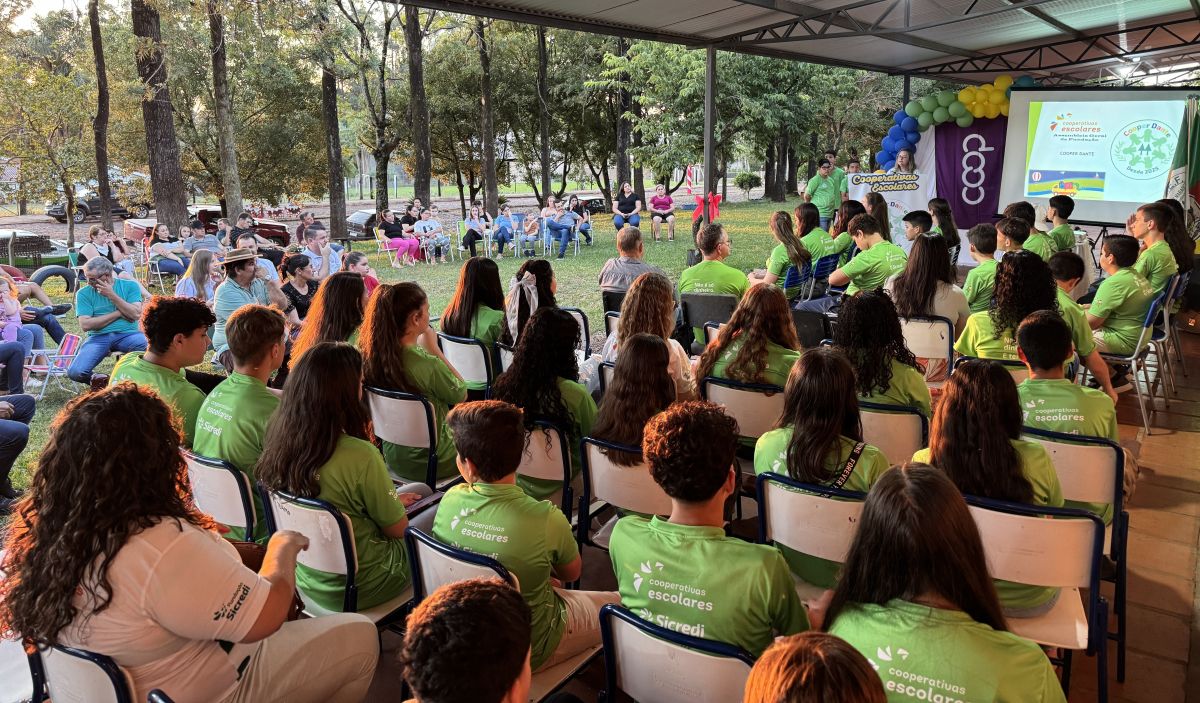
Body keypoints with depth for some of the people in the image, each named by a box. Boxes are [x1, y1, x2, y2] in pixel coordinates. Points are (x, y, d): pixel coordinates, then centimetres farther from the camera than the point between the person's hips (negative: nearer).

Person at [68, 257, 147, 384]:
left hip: (127, 334, -1)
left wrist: (112, 295, -8)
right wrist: (119, 313, -6)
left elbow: (136, 314, -7)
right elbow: (85, 325, -5)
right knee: (75, 373, -24)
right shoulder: (84, 293, 7)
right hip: (99, 337, 1)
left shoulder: (130, 286, 7)